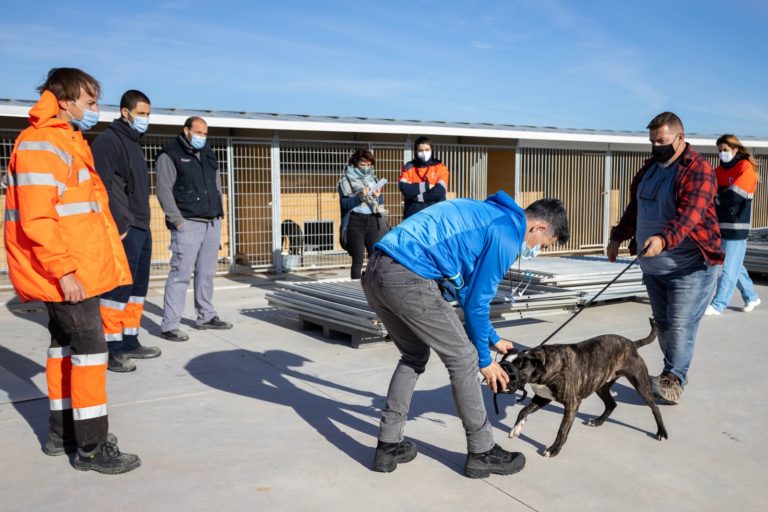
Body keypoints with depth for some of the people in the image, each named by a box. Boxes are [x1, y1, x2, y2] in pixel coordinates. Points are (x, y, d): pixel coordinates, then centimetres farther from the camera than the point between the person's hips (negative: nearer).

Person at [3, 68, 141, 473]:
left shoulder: (67, 142, 18)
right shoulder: (41, 145, -14)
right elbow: (36, 218, -22)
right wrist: (63, 270, -24)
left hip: (75, 269, 10)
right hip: (65, 273, -10)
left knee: (65, 346, 15)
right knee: (90, 348, -8)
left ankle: (62, 433, 26)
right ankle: (91, 448, -1)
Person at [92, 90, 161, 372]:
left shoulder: (134, 143, 20)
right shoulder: (108, 141, -9)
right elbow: (105, 188, -18)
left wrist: (143, 224, 17)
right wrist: (120, 226, -21)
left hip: (142, 228, 9)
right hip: (125, 230, -9)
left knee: (137, 289, 12)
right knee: (119, 288, -7)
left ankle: (130, 342, 20)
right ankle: (111, 349, 0)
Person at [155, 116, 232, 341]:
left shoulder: (208, 154, 18)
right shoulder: (170, 155, -2)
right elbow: (164, 191, -8)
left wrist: (219, 212, 13)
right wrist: (177, 221, -13)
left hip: (212, 223, 7)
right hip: (187, 224, -6)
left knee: (206, 273, 11)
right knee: (180, 274, -9)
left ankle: (206, 316, 22)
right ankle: (170, 325, -5)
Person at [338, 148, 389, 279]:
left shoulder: (373, 178, 15)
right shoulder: (346, 179, 2)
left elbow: (381, 202, 15)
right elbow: (344, 203, -7)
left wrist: (378, 197, -7)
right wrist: (359, 197, -22)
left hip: (373, 221, 4)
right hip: (355, 221, -4)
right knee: (358, 260, -3)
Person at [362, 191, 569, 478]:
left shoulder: (487, 216, 26)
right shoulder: (507, 236, -2)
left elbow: (467, 291, 31)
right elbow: (477, 302, 0)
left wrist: (493, 339, 36)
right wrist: (484, 359, 14)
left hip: (375, 271, 10)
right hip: (409, 278, -10)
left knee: (414, 356, 24)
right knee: (463, 358, 4)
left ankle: (388, 446, 26)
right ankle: (482, 453, 17)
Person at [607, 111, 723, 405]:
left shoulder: (698, 169, -13)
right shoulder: (650, 167, 12)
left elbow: (690, 214, -28)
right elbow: (635, 207, 24)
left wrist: (664, 239, -43)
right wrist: (618, 236, 19)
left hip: (689, 267, -7)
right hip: (653, 266, 8)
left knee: (680, 325, -8)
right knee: (662, 324, 12)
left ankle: (673, 380, 1)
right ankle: (672, 377, 23)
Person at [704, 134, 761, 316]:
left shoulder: (746, 168, -9)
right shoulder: (719, 170, 13)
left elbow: (734, 195, -19)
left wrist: (715, 195, -5)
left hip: (736, 227, -7)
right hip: (721, 225, 7)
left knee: (728, 268, -4)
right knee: (735, 266, 16)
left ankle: (718, 305, -1)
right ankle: (751, 297, 32)